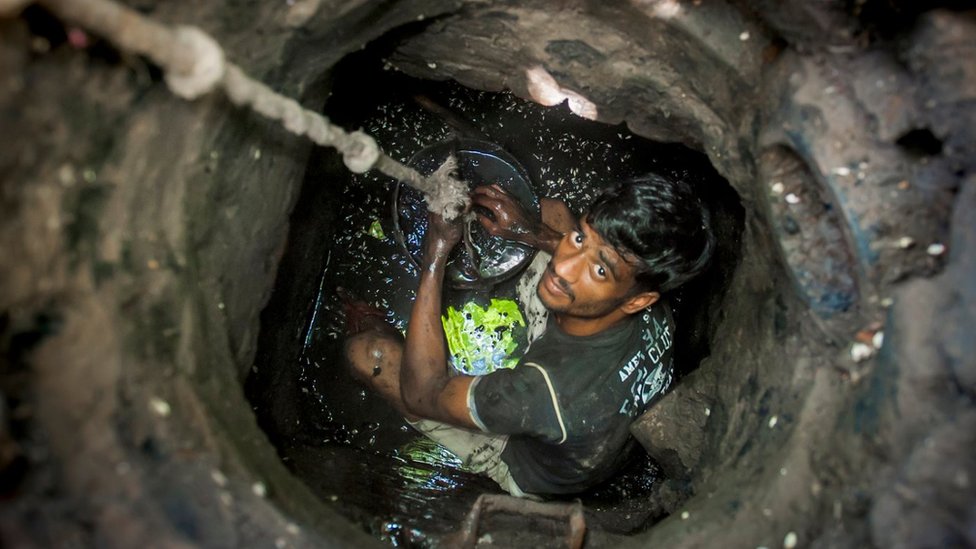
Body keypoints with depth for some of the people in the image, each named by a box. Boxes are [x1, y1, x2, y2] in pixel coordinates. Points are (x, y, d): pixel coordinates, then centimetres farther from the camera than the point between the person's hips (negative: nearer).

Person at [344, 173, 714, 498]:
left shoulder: (548, 390, -49)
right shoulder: (654, 314, -29)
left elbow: (421, 394, -30)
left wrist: (434, 258, -30)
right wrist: (530, 231, -10)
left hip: (531, 471, -4)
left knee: (367, 349, -12)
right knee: (551, 211, 0)